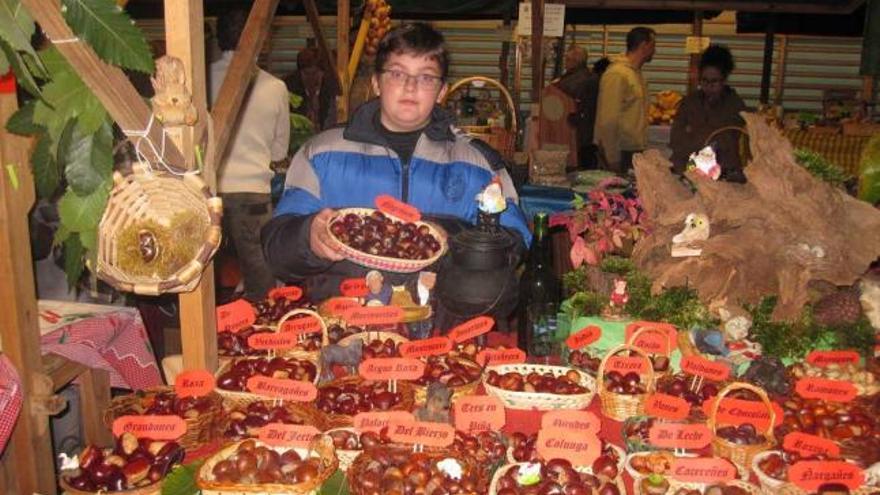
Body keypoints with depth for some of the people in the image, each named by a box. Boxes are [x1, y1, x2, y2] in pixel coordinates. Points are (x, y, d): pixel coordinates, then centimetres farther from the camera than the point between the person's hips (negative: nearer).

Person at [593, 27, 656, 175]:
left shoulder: (637, 73, 14)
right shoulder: (617, 74, -14)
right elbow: (608, 120, -19)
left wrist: (642, 149, 12)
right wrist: (613, 159, -20)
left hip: (635, 150, 9)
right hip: (620, 151, -9)